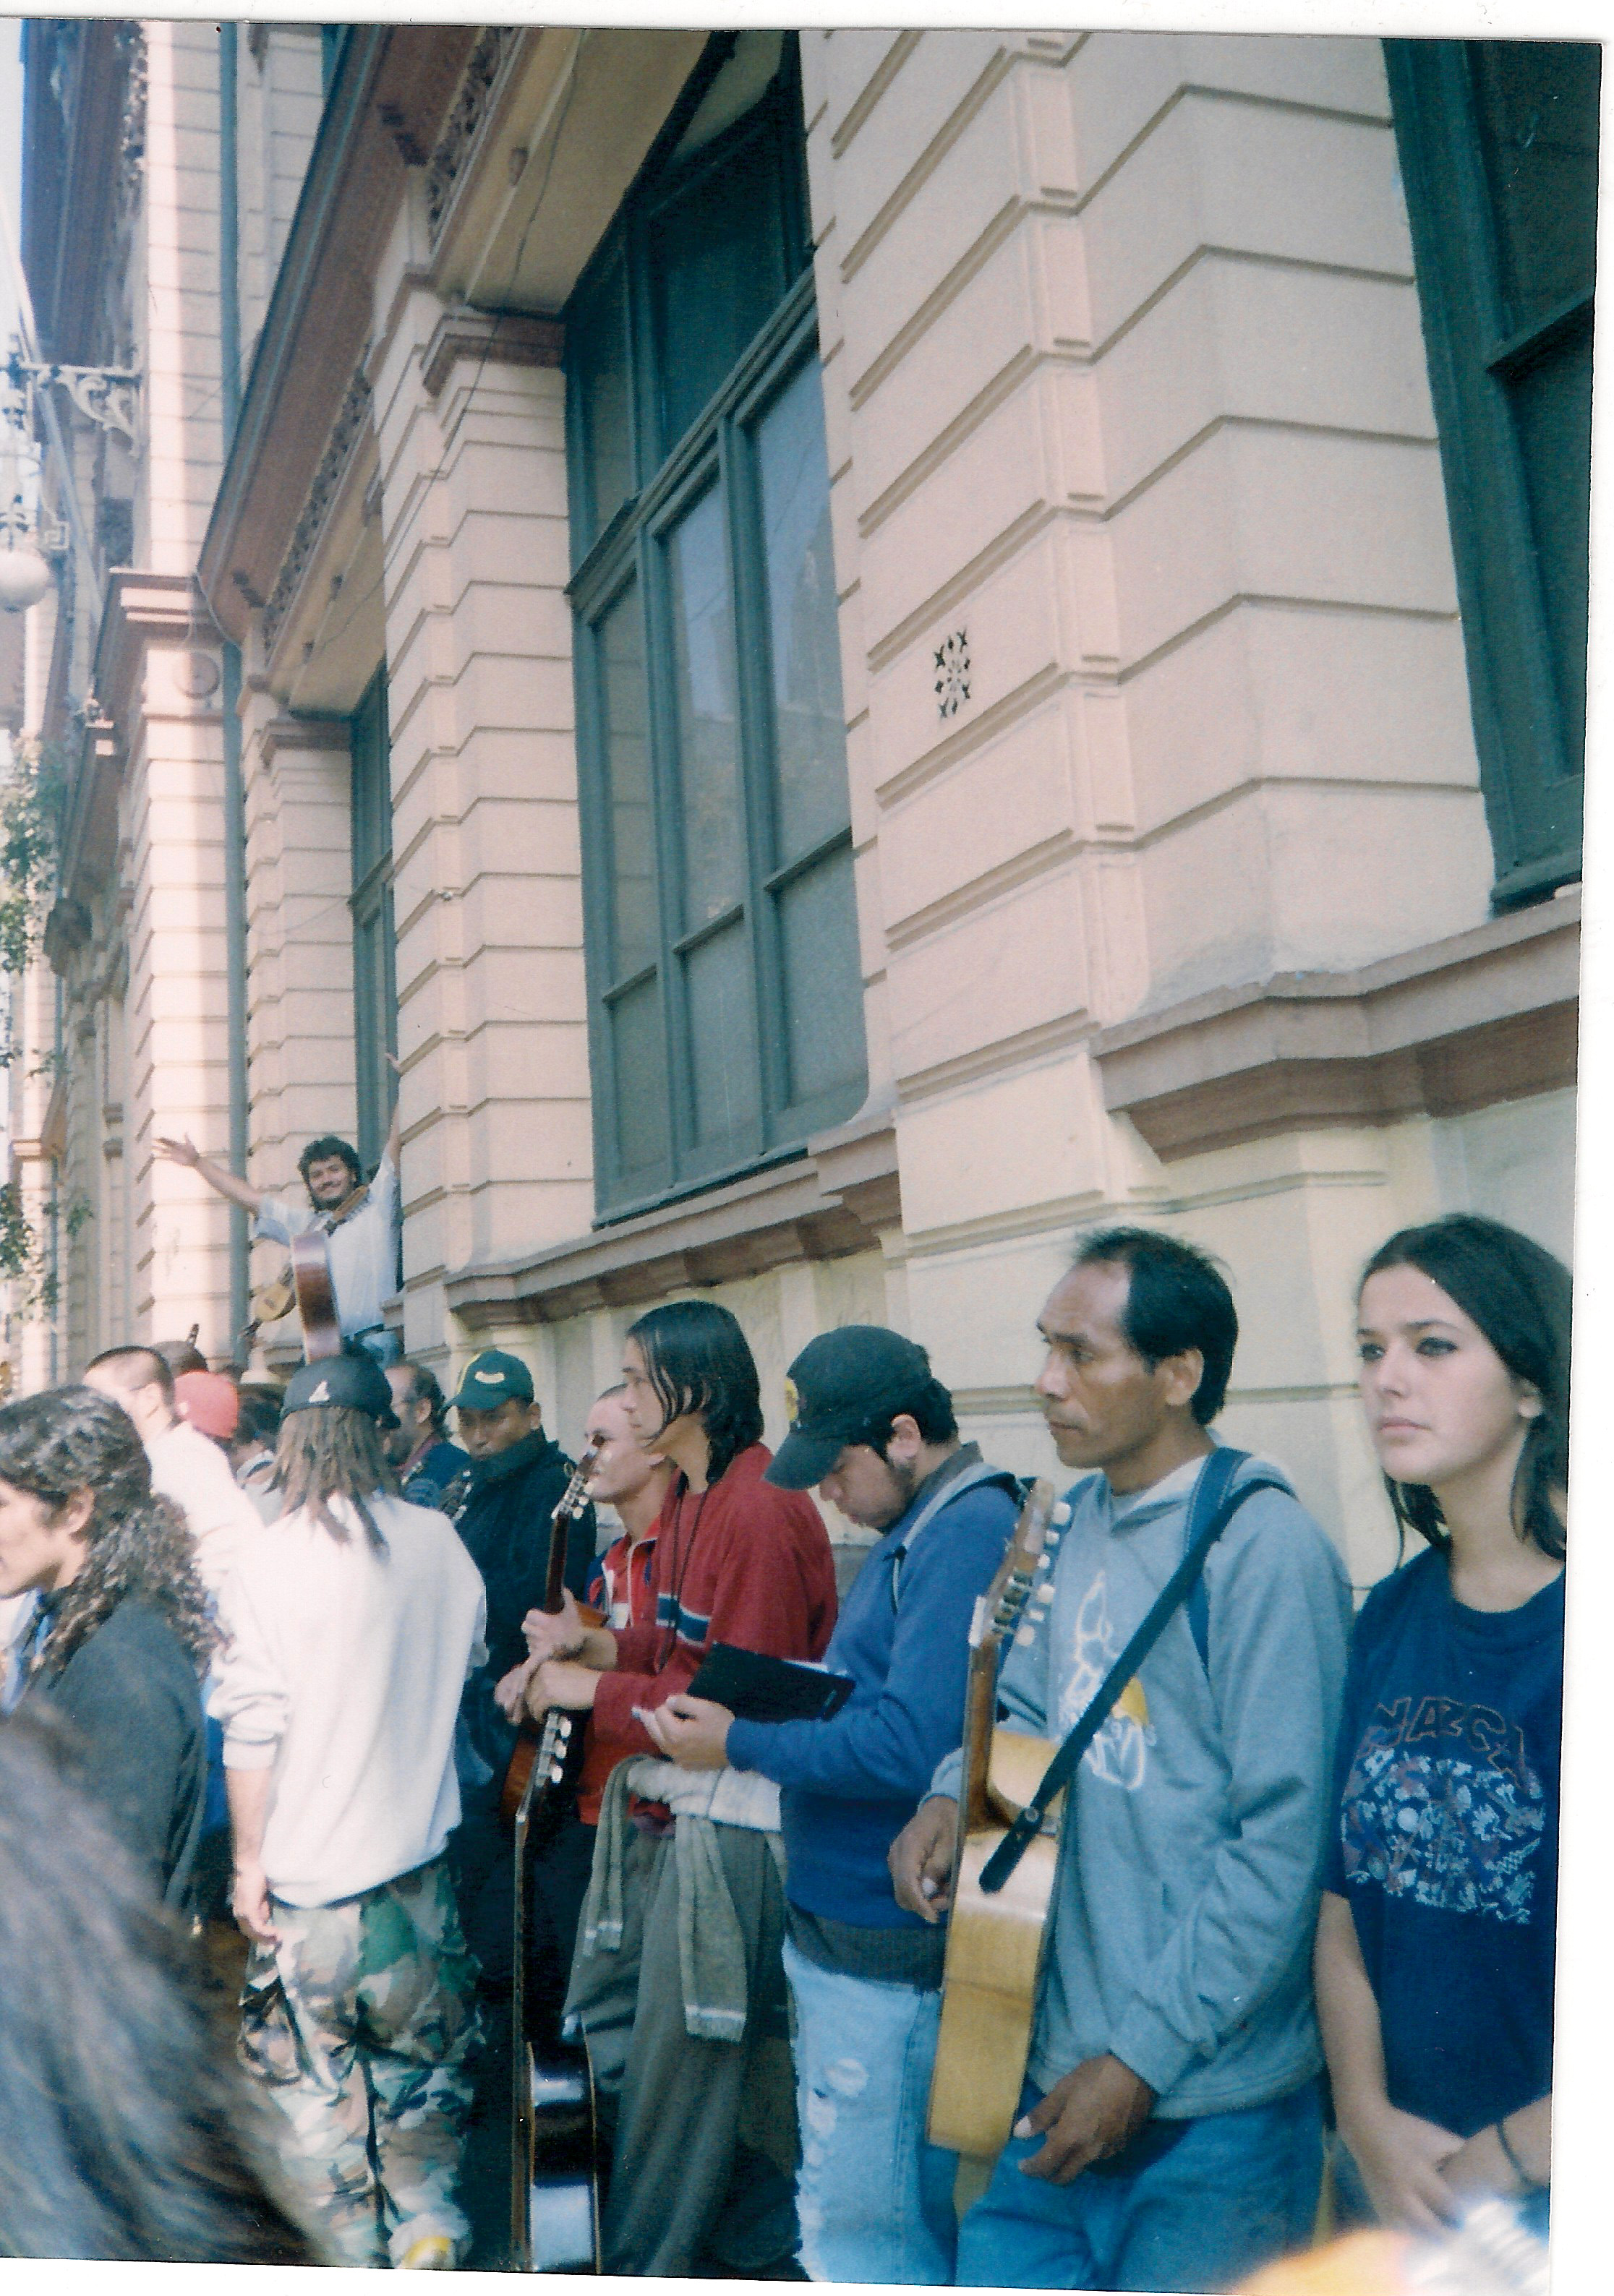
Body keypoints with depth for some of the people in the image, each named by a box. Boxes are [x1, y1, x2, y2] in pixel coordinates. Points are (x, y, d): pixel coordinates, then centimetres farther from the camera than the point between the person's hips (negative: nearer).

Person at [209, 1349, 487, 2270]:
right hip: (417, 1850, 3)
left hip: (310, 1863, -3)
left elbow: (254, 1728, -14)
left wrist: (249, 1858, -5)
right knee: (423, 2050, 20)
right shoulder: (438, 1540, -4)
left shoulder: (274, 1562, -15)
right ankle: (428, 2225, 23)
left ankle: (349, 2249, 23)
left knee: (315, 2071, 13)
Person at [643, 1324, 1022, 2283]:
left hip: (884, 1945, -10)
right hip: (848, 1926, 10)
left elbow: (909, 1746, -28)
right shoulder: (921, 1527, 12)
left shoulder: (967, 1531, -21)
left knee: (857, 2222, 2)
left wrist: (740, 1743, -18)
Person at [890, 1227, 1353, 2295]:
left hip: (1210, 2112, -6)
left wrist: (1146, 2056, -16)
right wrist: (955, 1794, -5)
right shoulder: (1079, 1516, 4)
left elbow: (1284, 1840, -19)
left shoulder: (1266, 1549, -18)